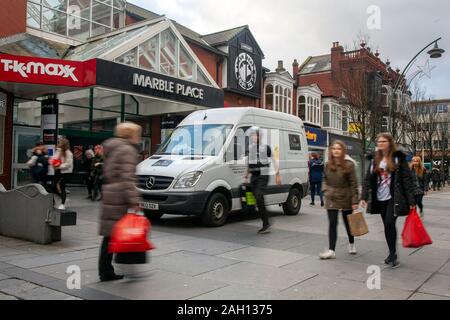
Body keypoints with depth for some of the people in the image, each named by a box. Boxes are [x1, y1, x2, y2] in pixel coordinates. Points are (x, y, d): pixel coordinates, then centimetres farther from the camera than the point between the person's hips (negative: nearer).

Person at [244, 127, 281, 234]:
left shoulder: (266, 147, -3)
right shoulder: (250, 148, 14)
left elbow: (274, 161, 0)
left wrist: (277, 174, -6)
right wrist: (246, 176, 23)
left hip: (263, 176, -6)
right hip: (254, 177, 6)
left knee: (259, 198, -22)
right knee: (258, 200, 4)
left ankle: (266, 224, -17)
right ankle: (266, 225, 11)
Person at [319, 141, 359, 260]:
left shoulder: (349, 164, -9)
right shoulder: (328, 165, 4)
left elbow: (353, 183, -10)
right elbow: (325, 179, 18)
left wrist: (355, 200, -13)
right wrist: (326, 189, 2)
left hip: (345, 199, -2)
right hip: (331, 199, 2)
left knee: (348, 222, 15)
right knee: (332, 223, -3)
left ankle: (351, 244, 39)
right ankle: (331, 250, -3)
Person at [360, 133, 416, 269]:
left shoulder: (398, 158, -3)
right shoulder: (374, 160, 10)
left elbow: (407, 179, -6)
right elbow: (368, 179, 9)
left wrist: (411, 200, -11)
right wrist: (364, 197, 0)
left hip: (394, 198, -5)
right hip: (380, 199, 5)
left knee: (390, 224, -14)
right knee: (387, 226, 9)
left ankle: (392, 254, -2)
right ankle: (393, 254, 20)